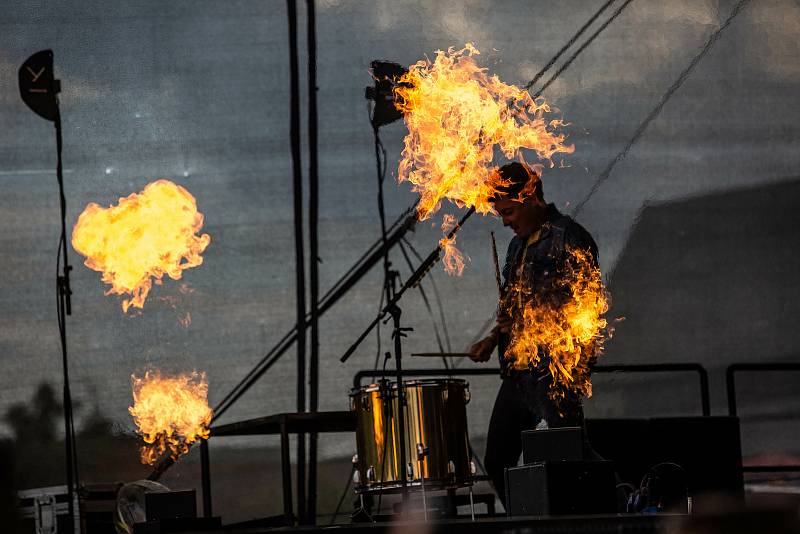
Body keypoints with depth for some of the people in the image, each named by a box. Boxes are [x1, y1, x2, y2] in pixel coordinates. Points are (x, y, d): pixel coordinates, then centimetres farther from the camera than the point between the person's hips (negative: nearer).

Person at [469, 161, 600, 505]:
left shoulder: (568, 238, -8)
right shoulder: (518, 246, 20)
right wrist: (493, 339, 13)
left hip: (553, 371, -9)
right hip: (516, 371, 9)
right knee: (497, 461, 10)